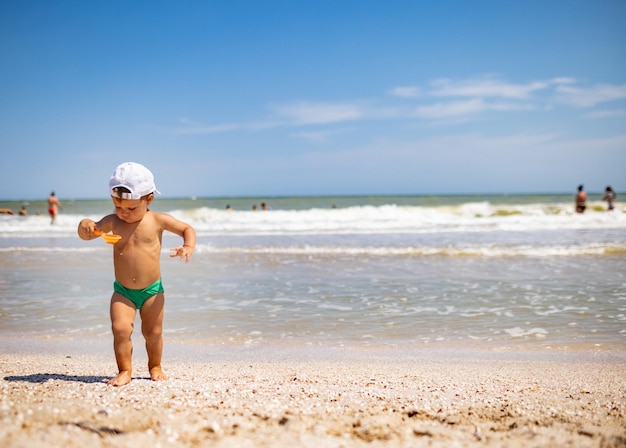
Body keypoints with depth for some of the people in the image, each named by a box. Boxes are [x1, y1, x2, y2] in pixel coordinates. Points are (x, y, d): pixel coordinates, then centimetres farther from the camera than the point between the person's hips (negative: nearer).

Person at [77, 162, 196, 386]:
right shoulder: (112, 222, -2)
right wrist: (85, 225, -26)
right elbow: (87, 235, -2)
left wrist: (188, 247, -18)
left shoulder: (158, 220, -6)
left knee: (153, 333, 9)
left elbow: (187, 229, 2)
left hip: (152, 290, -1)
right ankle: (125, 370, 2)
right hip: (122, 291, 1)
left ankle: (155, 366, 33)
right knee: (120, 328, -15)